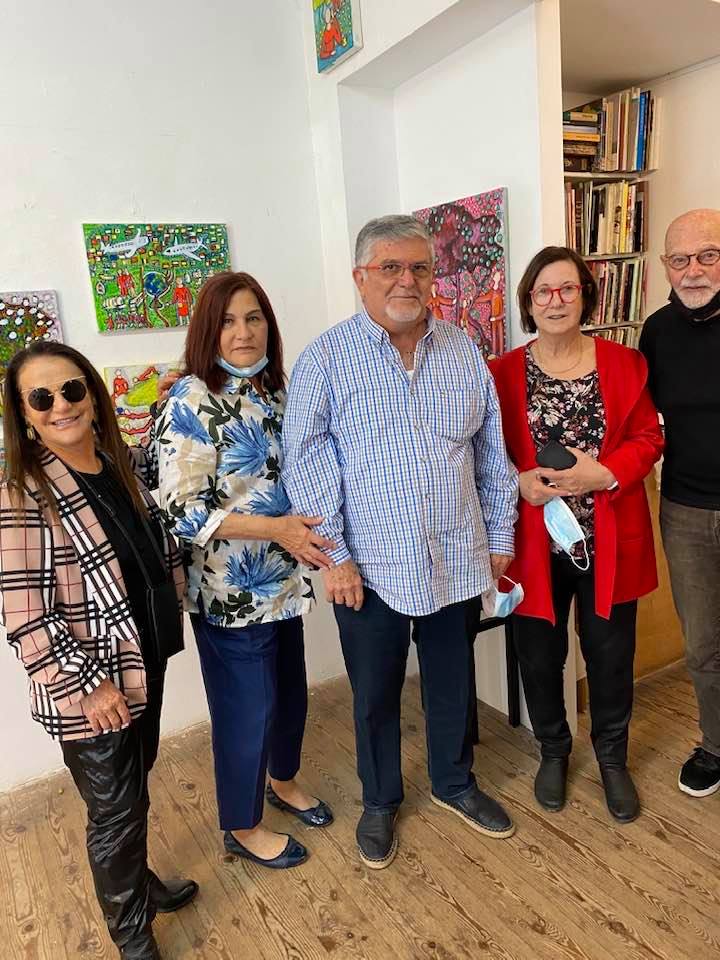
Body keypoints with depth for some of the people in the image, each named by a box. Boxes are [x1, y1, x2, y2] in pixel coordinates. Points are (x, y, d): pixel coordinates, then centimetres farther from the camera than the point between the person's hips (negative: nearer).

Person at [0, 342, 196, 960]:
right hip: (87, 687, -6)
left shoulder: (128, 465, 0)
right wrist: (90, 682, -16)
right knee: (115, 808, 13)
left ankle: (136, 880, 53)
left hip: (144, 663, 6)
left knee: (134, 787, 26)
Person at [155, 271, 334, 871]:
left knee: (291, 690, 21)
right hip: (230, 590, -7)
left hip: (282, 579, 7)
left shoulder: (273, 390, 6)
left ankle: (284, 782, 49)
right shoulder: (191, 401, -17)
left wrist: (302, 531, 3)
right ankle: (242, 828, 34)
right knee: (247, 707, 8)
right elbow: (181, 510, -20)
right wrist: (275, 528, -23)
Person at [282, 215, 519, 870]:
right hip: (371, 568, -3)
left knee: (454, 683, 20)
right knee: (375, 695, 15)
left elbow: (493, 452, 8)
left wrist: (500, 538, 9)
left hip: (457, 561, 3)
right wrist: (333, 555, -13)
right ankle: (380, 801, 40)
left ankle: (454, 783, 46)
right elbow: (306, 460, -10)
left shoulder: (464, 351, 4)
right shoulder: (326, 358, -7)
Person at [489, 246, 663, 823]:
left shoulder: (624, 363, 3)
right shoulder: (503, 372, -1)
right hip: (535, 542, -1)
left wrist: (605, 474, -16)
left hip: (610, 541, 1)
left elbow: (649, 439, 2)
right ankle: (554, 750, 39)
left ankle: (613, 758, 39)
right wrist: (520, 481, -18)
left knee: (611, 655, 14)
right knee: (540, 656, 13)